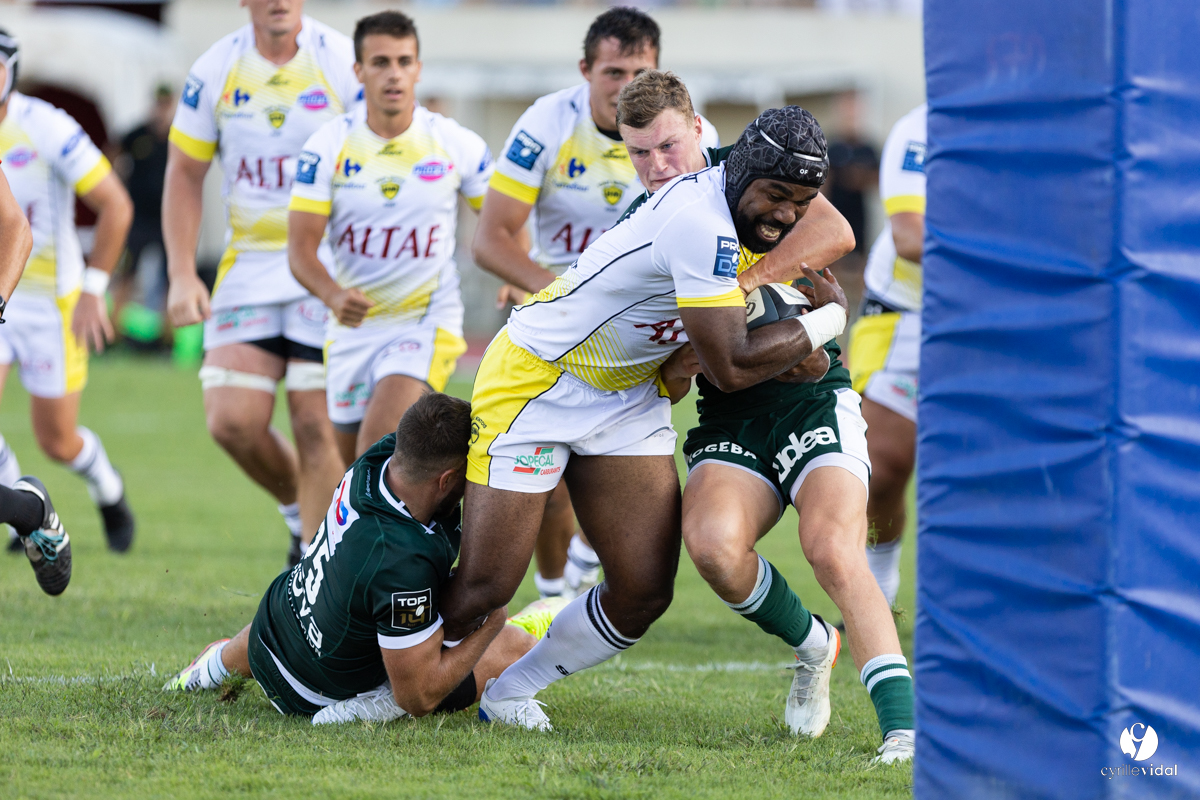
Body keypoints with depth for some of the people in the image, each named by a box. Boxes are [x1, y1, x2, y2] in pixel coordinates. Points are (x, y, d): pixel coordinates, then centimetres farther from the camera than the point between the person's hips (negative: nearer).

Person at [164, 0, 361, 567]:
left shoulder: (344, 63, -9)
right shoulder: (215, 71, 1)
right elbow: (184, 173, 9)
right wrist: (182, 275, 0)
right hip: (248, 266, 3)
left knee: (314, 429, -7)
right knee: (232, 421, -7)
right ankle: (303, 515, 22)